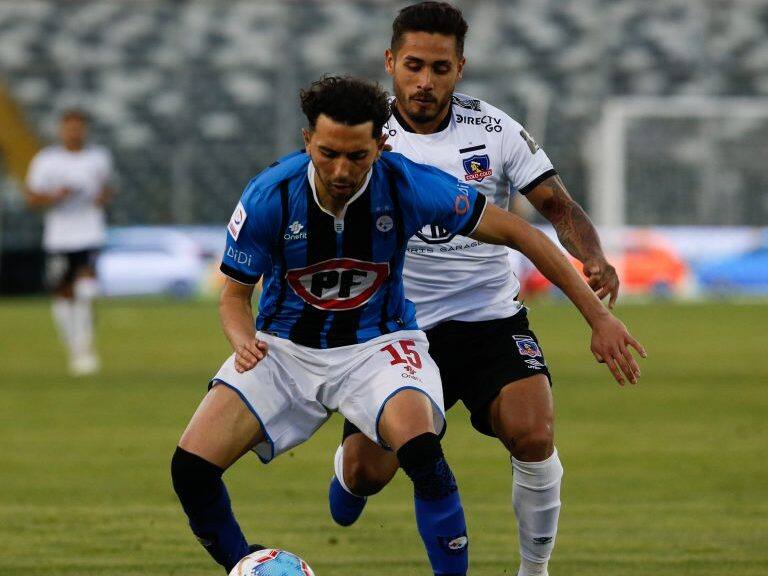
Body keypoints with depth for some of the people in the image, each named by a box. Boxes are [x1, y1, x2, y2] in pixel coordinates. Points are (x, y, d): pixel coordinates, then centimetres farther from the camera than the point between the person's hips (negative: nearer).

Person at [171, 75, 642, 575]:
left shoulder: (409, 186, -19)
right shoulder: (268, 197, -18)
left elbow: (517, 232, -8)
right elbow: (235, 295, -2)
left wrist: (598, 315, -7)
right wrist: (243, 340, -26)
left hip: (378, 344, -1)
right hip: (284, 347, 1)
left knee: (421, 452, -33)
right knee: (191, 466, -18)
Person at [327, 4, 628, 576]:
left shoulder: (494, 129, -3)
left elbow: (558, 206, -1)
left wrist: (594, 258, -20)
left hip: (492, 319, 0)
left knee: (533, 438, -24)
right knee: (367, 475, -4)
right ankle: (350, 467, 36)